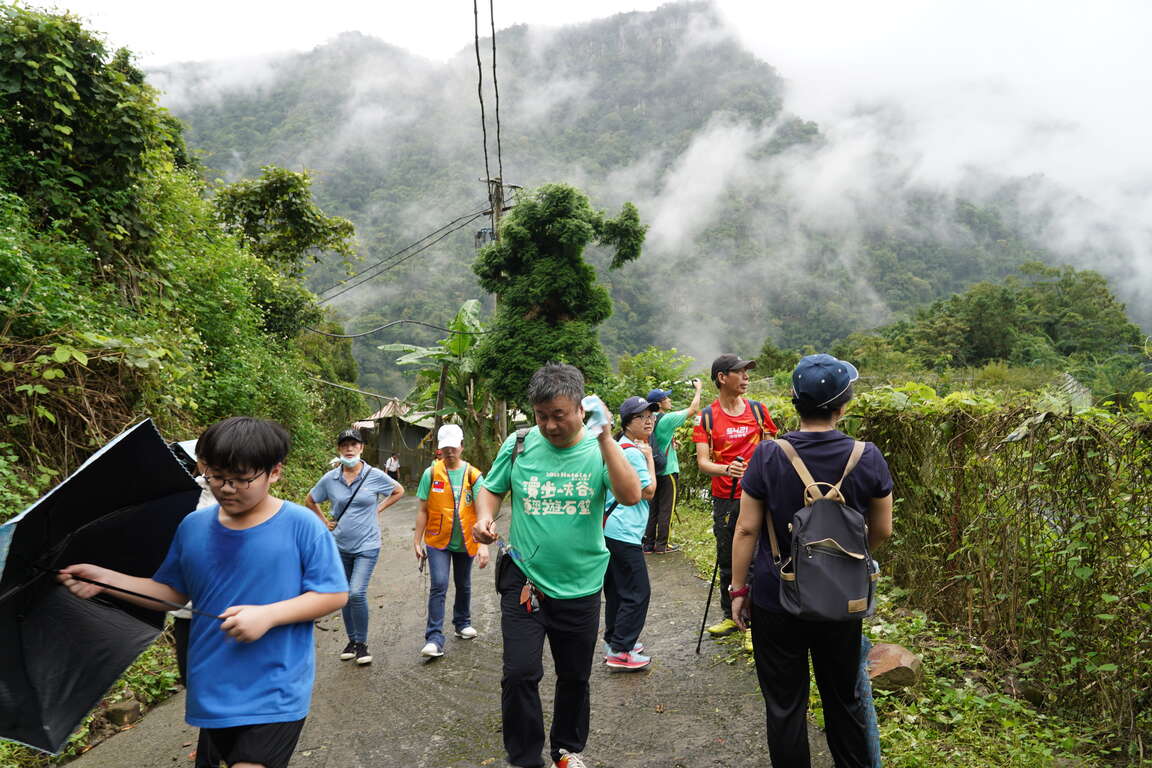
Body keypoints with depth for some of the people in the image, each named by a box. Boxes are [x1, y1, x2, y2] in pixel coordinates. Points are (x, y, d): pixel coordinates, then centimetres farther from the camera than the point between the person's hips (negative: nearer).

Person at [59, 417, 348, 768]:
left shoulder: (302, 525, -13)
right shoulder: (193, 527, 2)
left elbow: (334, 594, -12)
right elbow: (173, 592, 11)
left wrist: (268, 614, -22)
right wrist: (104, 580, 1)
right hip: (213, 691, 5)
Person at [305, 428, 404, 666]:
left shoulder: (374, 475, -7)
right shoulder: (330, 479, -1)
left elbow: (398, 491, 8)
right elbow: (310, 501, 15)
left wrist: (378, 509, 0)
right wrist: (324, 521, 6)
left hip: (367, 546, -3)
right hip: (340, 546, 3)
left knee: (357, 593, -14)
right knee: (345, 595, 12)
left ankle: (362, 643, 3)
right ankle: (352, 640, 29)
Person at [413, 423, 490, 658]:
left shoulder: (473, 475, -6)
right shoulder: (431, 473, -4)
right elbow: (423, 511, 2)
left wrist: (483, 545, -20)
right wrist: (417, 542, 1)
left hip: (465, 542, 1)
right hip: (438, 542, -1)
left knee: (463, 585, 17)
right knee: (439, 585, -12)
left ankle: (462, 623, 39)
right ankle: (434, 637, -6)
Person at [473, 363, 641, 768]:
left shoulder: (600, 448, -8)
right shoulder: (519, 444, -5)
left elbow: (631, 496, -23)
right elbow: (491, 488, 8)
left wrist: (605, 437, -28)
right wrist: (485, 516, -13)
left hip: (581, 587, 1)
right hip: (525, 580, 0)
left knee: (574, 676, 17)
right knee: (520, 673, -7)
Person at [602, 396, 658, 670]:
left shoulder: (619, 447, 15)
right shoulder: (633, 451, -16)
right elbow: (649, 492, -13)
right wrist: (649, 457, -7)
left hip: (611, 529, 11)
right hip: (624, 532, -11)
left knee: (616, 588, 18)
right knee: (637, 591, -4)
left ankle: (613, 641, 29)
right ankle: (620, 651, 0)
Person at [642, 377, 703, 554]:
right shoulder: (667, 419, -16)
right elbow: (693, 409, -8)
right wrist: (698, 389, 4)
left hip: (653, 471, 7)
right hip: (667, 471, -7)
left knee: (652, 508, 12)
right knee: (666, 509, 2)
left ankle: (648, 544, 17)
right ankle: (662, 545, 8)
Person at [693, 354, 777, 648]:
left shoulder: (758, 410, 1)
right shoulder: (707, 416, -2)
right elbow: (702, 461, -9)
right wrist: (726, 469, -28)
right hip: (724, 499, 1)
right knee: (726, 561, 14)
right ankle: (730, 616, 30)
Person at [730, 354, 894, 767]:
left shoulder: (768, 456, -13)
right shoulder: (867, 457, -9)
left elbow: (746, 529, -10)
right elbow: (881, 531, 2)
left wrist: (738, 589, 0)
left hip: (775, 601, -2)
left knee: (784, 704, 12)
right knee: (844, 699, 21)